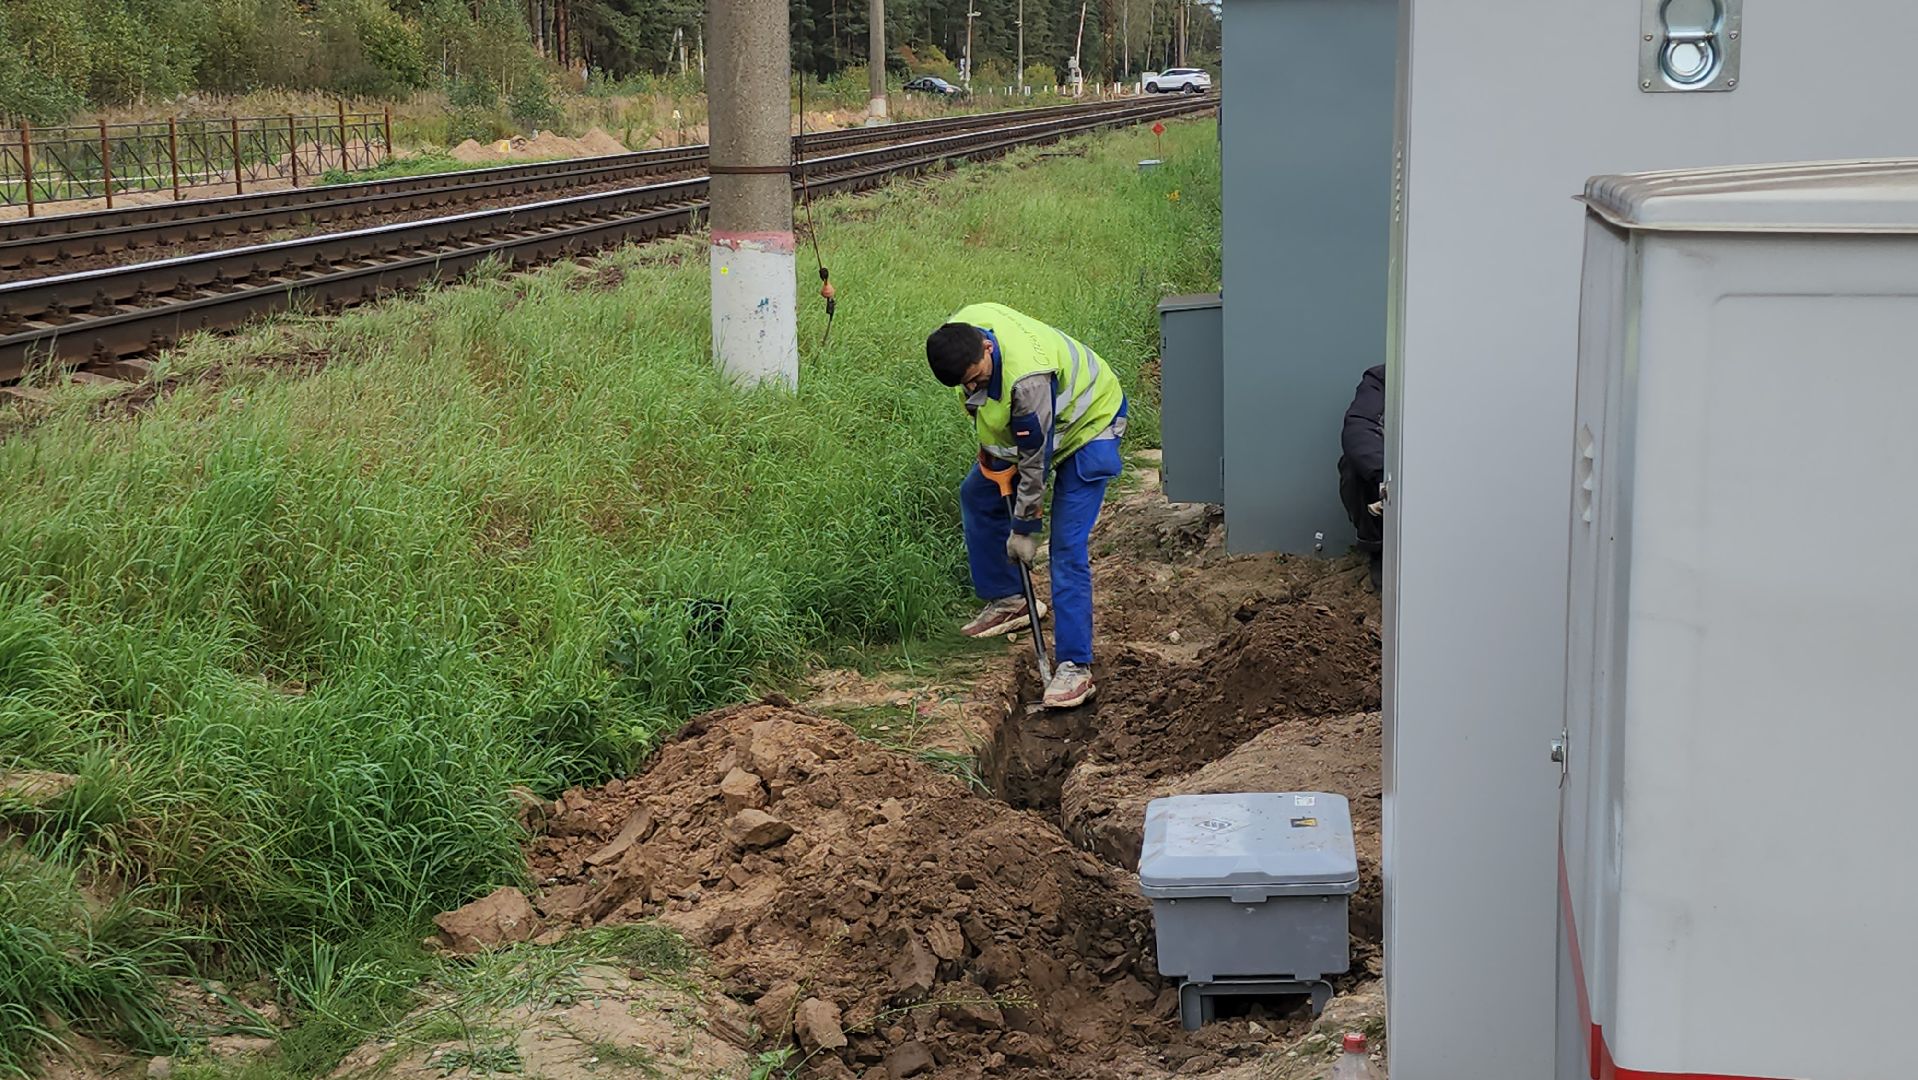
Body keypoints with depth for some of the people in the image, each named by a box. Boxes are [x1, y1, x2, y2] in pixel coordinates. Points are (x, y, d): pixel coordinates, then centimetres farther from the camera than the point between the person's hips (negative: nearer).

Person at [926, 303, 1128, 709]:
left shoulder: (1028, 378, -42)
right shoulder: (959, 333, -20)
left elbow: (1036, 461, -29)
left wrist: (1024, 528, -19)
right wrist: (990, 445, 6)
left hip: (1087, 423, -9)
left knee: (1068, 550, -15)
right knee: (977, 496, 17)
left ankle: (1074, 666, -15)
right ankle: (1008, 601, 31)